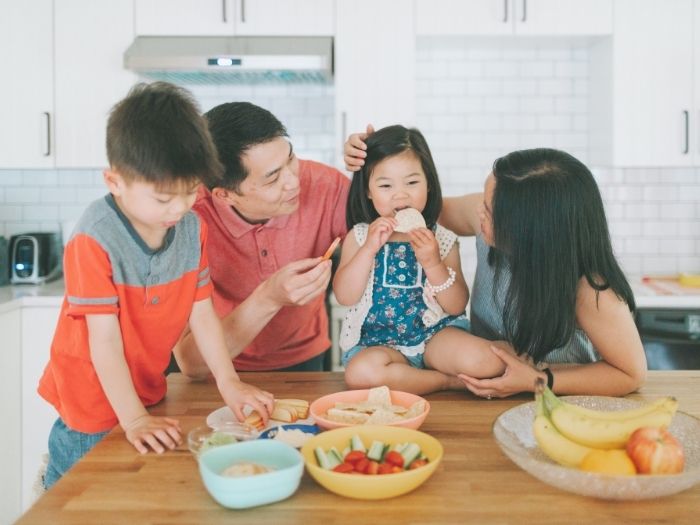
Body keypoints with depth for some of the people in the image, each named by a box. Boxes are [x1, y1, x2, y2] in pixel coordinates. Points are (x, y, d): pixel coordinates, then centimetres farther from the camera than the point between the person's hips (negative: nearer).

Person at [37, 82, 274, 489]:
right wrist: (134, 420, -27)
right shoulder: (95, 240, -25)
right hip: (92, 410, -5)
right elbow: (104, 339, -25)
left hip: (149, 396, 6)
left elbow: (202, 313, -3)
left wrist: (229, 382, -8)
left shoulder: (193, 229, -7)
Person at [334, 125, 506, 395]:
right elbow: (345, 297, -10)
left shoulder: (442, 239, 0)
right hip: (377, 341, 1)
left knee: (487, 362, -27)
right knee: (360, 372, -34)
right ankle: (450, 381, -13)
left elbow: (457, 306, -4)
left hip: (434, 334, 0)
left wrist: (433, 263, -19)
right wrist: (369, 248, -19)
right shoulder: (359, 236, 0)